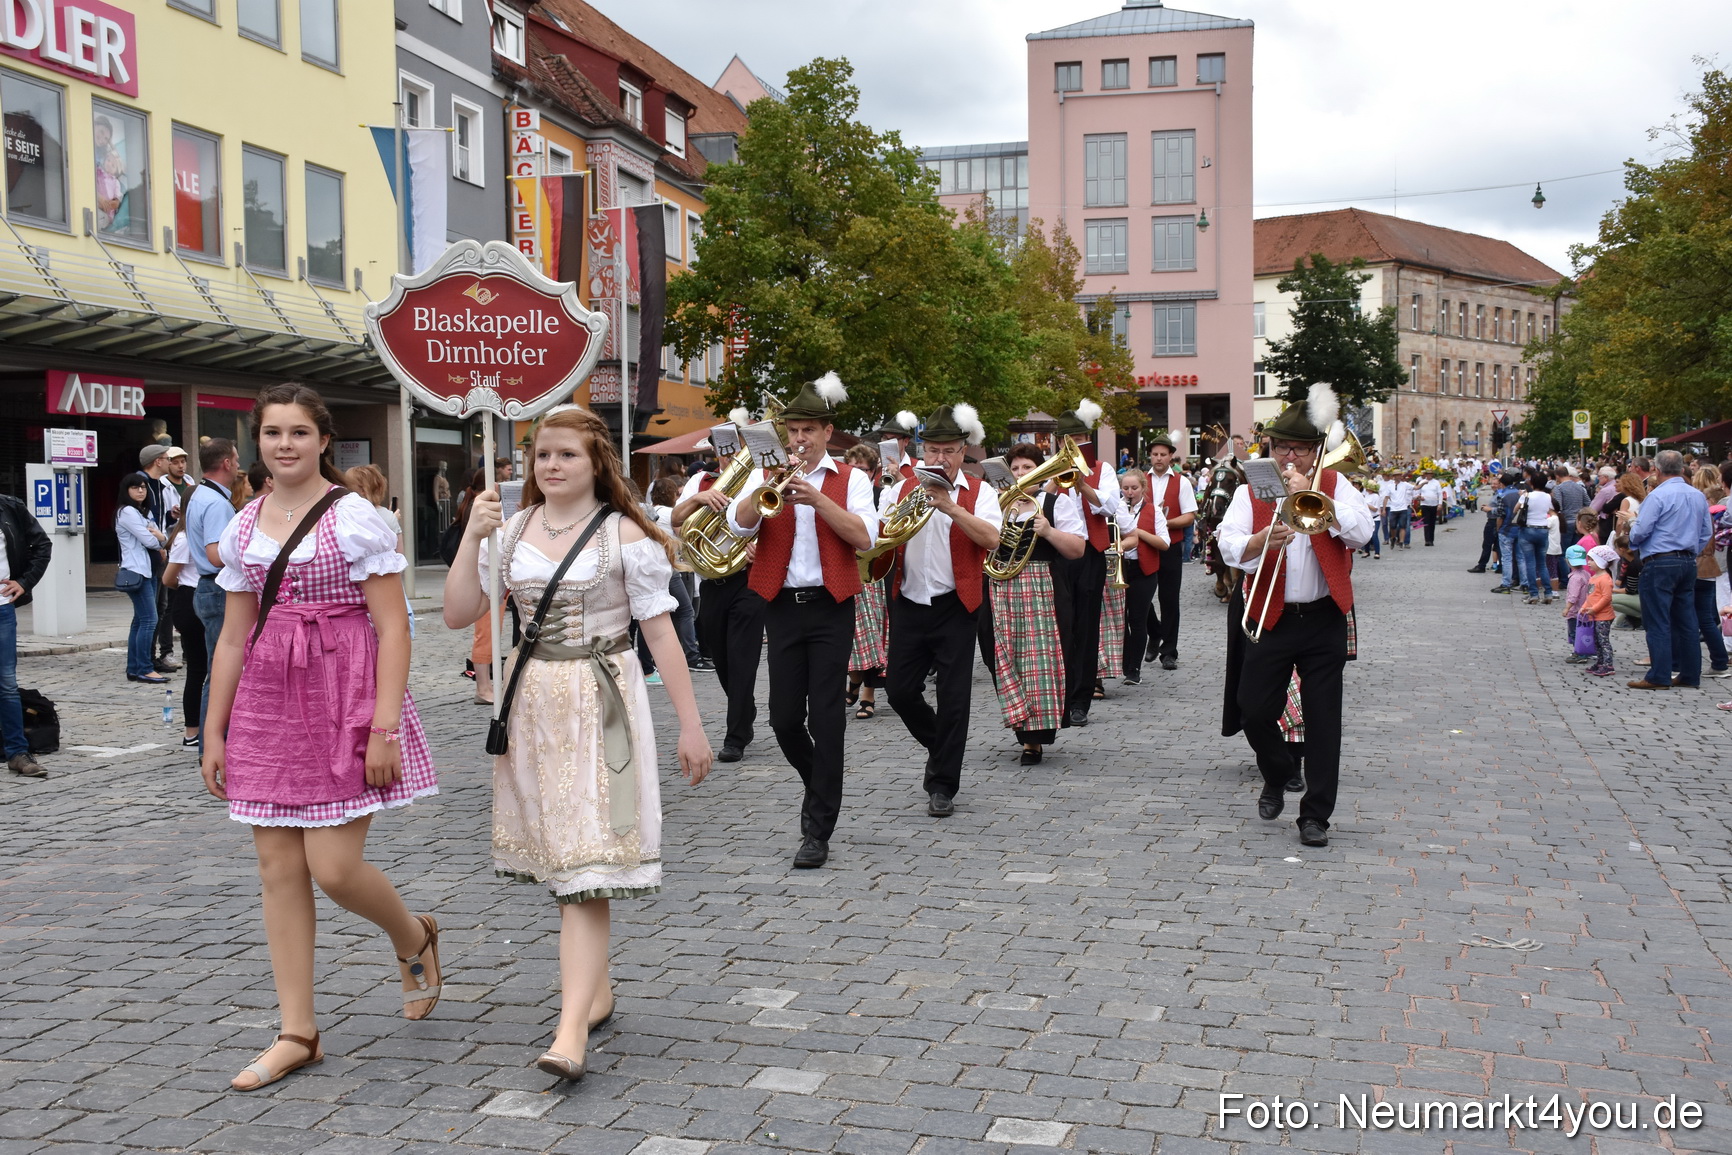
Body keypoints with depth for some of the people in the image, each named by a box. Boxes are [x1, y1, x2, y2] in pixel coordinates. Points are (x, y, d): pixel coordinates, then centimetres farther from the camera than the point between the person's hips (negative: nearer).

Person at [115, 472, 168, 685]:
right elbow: (148, 540, -15)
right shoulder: (127, 512, -8)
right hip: (136, 572, -9)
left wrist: (160, 536, -11)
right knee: (149, 620, -12)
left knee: (140, 620, 9)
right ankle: (144, 669, -9)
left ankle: (133, 669, 13)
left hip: (149, 570, 9)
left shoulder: (146, 512, 19)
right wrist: (159, 541, 6)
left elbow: (164, 540, 12)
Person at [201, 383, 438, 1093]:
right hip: (268, 707, 5)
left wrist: (385, 728, -16)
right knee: (278, 868, 5)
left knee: (333, 868, -8)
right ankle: (297, 1033, 14)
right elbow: (233, 638, 15)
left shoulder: (355, 518, -6)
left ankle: (414, 938, 25)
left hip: (345, 702, -5)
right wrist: (214, 732, 13)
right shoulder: (243, 528, 10)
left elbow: (393, 629, -9)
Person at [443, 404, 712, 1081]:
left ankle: (571, 1029, -14)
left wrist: (690, 725, -7)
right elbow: (458, 615, 2)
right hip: (532, 702, 5)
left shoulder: (625, 535, -6)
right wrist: (471, 536, -9)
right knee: (558, 857, 13)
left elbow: (661, 631, -6)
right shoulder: (511, 532, 7)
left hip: (600, 705, -5)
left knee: (586, 864, -10)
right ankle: (596, 987, 31)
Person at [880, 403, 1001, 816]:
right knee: (899, 690, 5)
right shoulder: (901, 490, 9)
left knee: (953, 698, -2)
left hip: (955, 607, -3)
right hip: (909, 606, 3)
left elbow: (991, 539, -18)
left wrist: (951, 507, -28)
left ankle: (943, 786, 9)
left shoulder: (979, 493, -1)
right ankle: (939, 748, 32)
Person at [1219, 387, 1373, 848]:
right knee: (1254, 711, -1)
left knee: (1323, 719, 0)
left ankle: (1315, 814, 9)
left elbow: (1361, 531, -12)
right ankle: (1277, 776, 29)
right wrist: (1261, 540, -28)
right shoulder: (1252, 490, 4)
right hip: (1271, 617, 1)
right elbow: (1229, 547, -8)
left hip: (1324, 620, 0)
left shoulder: (1334, 484, 5)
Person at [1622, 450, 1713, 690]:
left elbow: (1640, 532, -15)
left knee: (1658, 622, -4)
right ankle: (1690, 675, 15)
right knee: (1686, 621, 11)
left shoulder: (1657, 496, -13)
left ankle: (1659, 677, -4)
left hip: (1660, 564, -7)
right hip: (1688, 562, 7)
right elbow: (1707, 533, 14)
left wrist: (1630, 521, 6)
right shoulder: (1698, 496, 10)